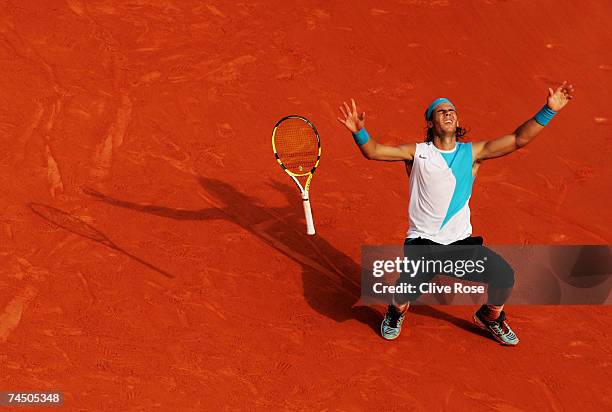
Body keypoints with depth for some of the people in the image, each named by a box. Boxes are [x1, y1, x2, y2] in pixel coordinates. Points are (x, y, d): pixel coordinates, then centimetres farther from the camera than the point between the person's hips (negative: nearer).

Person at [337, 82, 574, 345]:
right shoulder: (417, 153, 4)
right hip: (423, 240, -2)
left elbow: (519, 139, 1)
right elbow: (373, 151, -6)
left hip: (461, 241, 3)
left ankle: (490, 317, 21)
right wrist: (359, 131, -27)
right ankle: (396, 313, 10)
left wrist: (548, 110, -10)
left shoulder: (472, 153, 8)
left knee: (504, 276, -17)